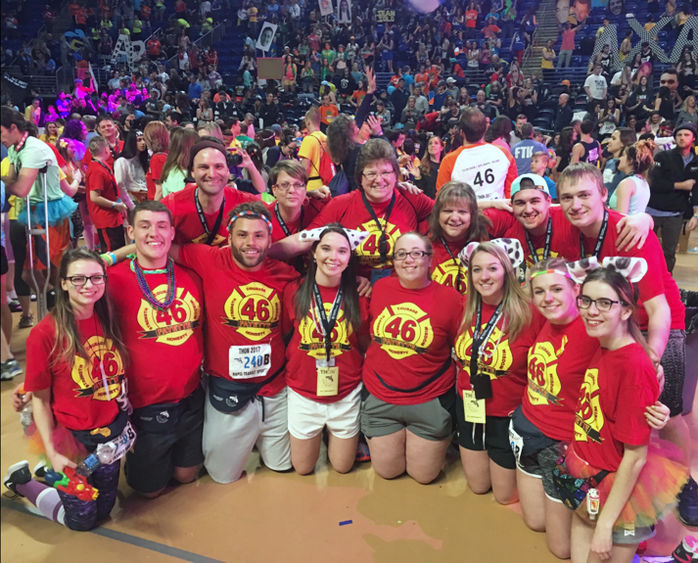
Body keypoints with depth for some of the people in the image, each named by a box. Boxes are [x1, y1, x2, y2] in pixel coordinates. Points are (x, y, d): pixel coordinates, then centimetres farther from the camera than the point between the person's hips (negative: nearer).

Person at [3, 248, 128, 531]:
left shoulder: (109, 322, -4)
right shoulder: (45, 333, -19)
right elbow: (40, 399, -14)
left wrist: (128, 421, 2)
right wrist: (52, 453, -16)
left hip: (112, 432, 5)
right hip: (72, 438, -5)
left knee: (103, 509, 20)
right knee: (82, 519, 13)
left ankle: (46, 473, 42)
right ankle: (23, 478, 34)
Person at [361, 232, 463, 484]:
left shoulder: (450, 298, -12)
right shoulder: (379, 288, -5)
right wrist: (373, 368, 8)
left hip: (430, 402, -2)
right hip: (379, 398, 2)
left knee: (424, 475, 13)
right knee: (387, 470, 15)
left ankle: (443, 440, 41)